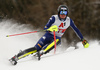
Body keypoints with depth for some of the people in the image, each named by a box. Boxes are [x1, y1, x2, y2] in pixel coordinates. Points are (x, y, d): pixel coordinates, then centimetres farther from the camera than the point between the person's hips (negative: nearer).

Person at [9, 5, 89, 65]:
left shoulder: (69, 21, -4)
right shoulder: (54, 18, -14)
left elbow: (76, 30, 7)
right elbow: (45, 27, -17)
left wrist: (83, 40, 7)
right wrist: (50, 28, -40)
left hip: (57, 38, 3)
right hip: (48, 35, -3)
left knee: (57, 40, -36)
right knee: (36, 48, -22)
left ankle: (41, 53, -46)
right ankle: (16, 57, -21)